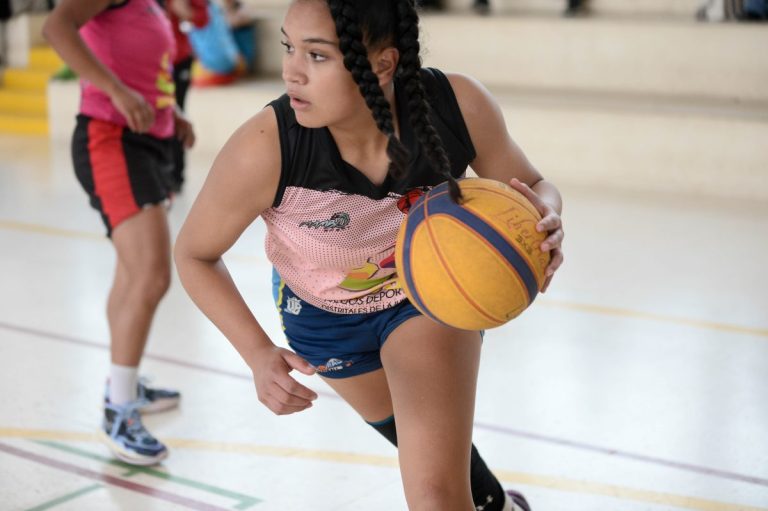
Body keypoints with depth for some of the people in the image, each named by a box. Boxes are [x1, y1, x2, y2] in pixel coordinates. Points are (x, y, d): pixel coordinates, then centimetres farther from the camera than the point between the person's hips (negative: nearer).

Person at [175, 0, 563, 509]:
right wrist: (257, 352, -31)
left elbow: (530, 187, -13)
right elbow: (195, 254, -19)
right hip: (323, 313, 1)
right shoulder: (265, 150, -38)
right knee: (407, 428, 30)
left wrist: (544, 219, -37)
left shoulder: (459, 104, -34)